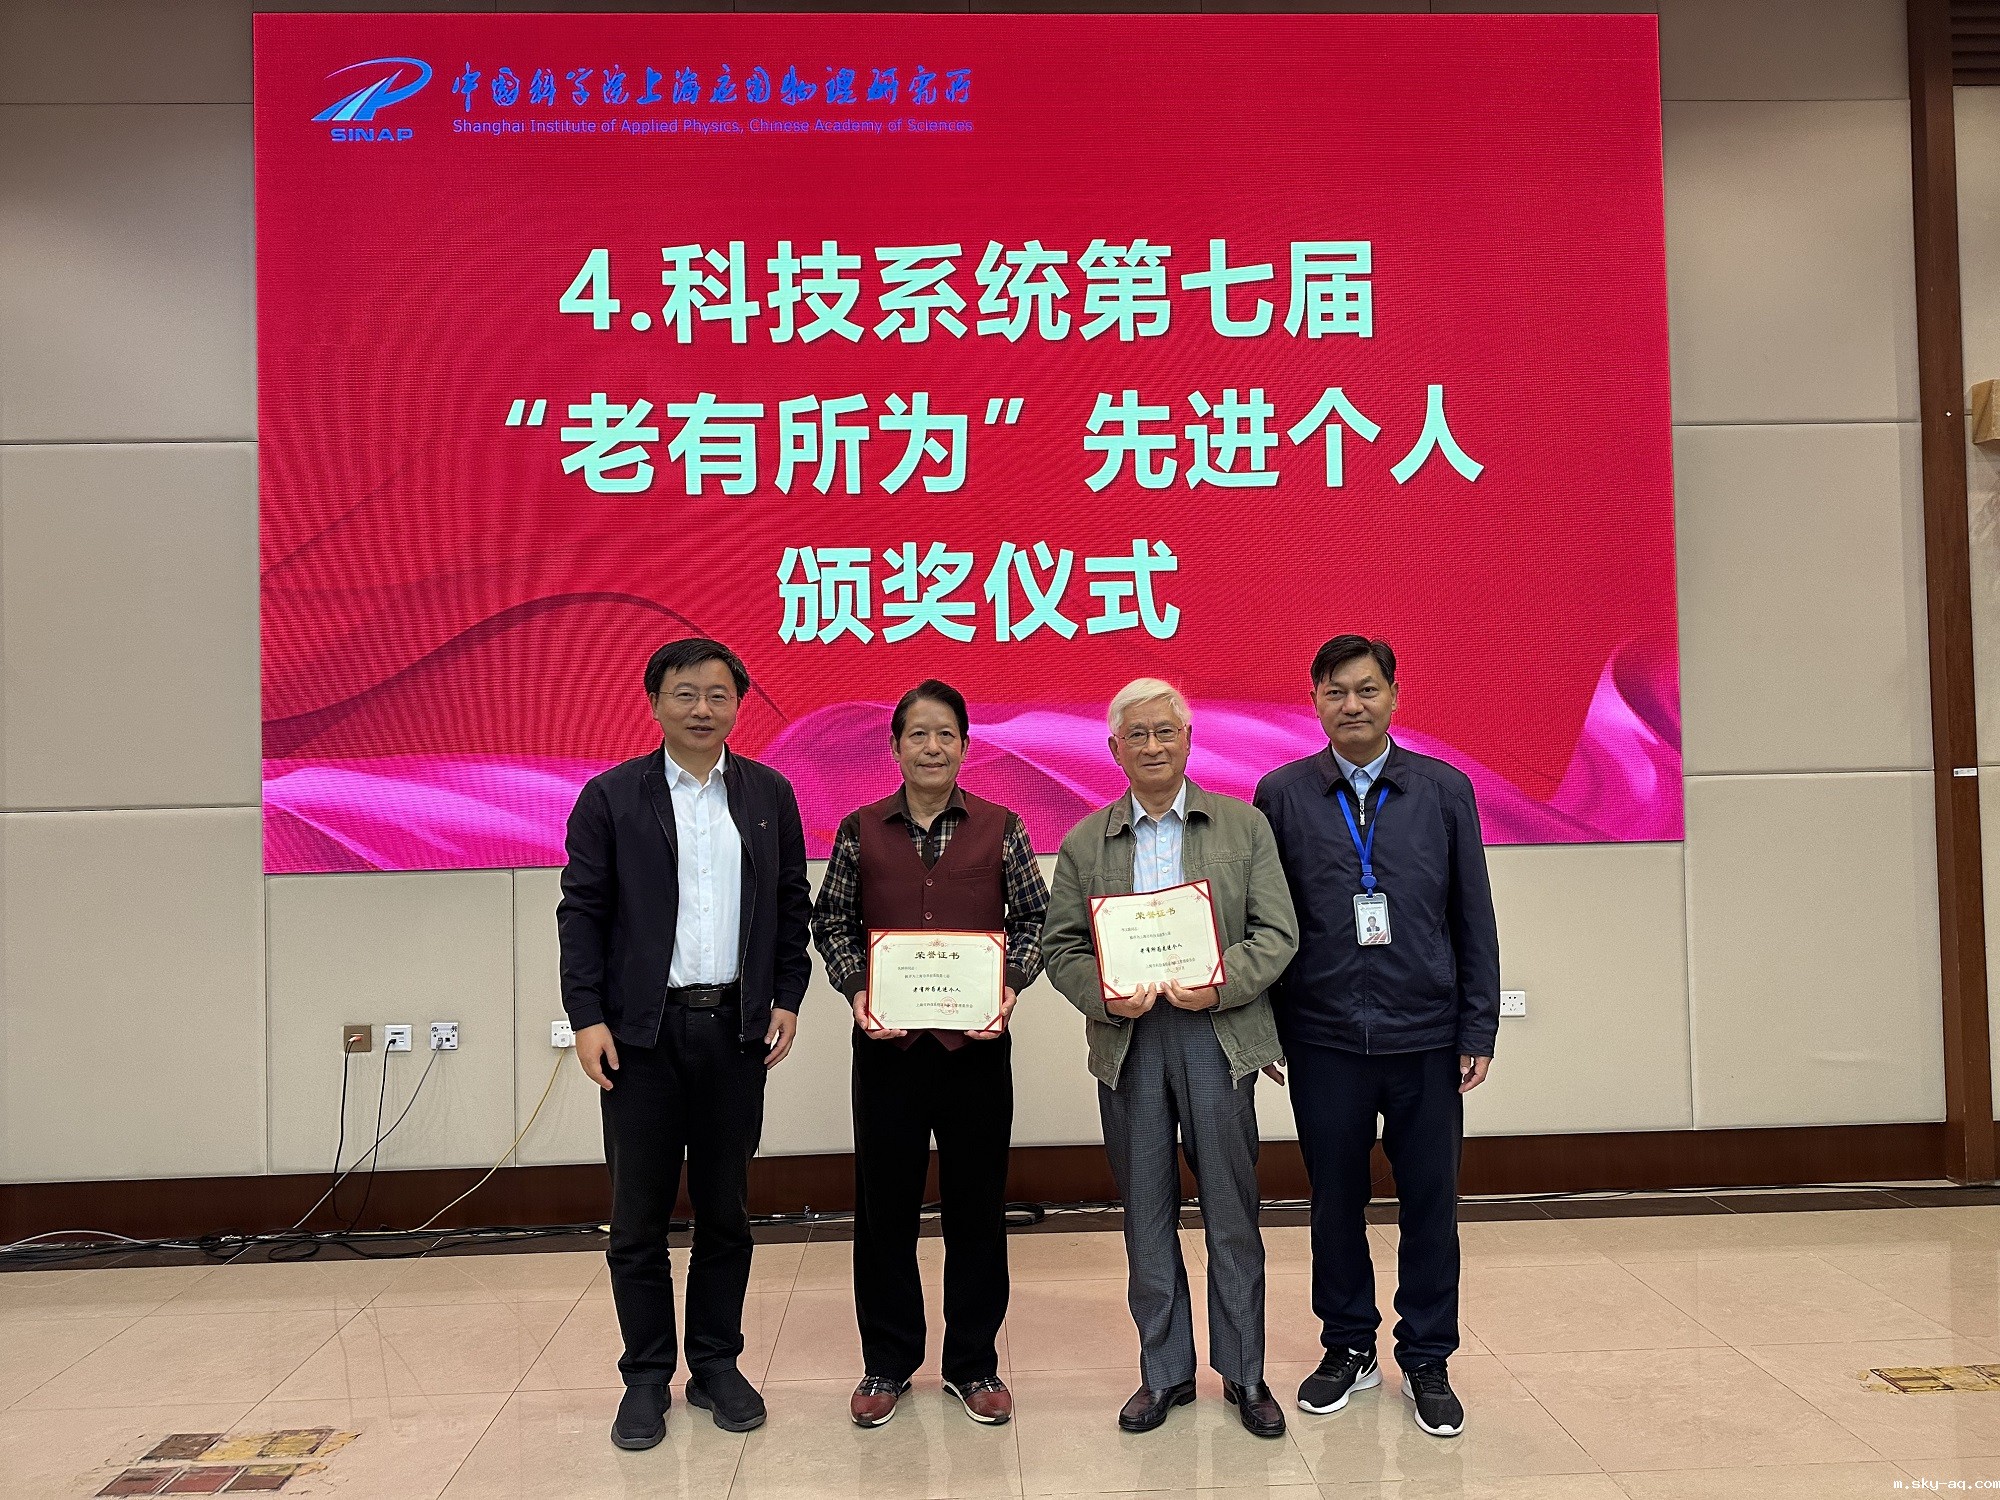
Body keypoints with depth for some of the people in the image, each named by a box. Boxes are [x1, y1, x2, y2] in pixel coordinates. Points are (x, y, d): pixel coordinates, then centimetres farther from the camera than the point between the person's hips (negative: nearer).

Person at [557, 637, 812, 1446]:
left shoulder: (770, 795, 6)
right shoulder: (611, 797, 0)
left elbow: (792, 905, 9)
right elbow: (581, 912, -2)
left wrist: (787, 1000, 2)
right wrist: (587, 1017, -9)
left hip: (736, 1029, 2)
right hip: (641, 1031, -2)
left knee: (726, 1211, 11)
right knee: (639, 1217, 6)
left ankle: (717, 1365, 26)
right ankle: (646, 1378, 20)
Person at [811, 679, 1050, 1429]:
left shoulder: (1000, 828, 1)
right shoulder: (860, 831, 2)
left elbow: (1034, 918, 4)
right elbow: (832, 922, 6)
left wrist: (1012, 984, -11)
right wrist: (856, 990, -9)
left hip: (977, 1043, 0)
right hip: (887, 1042, 0)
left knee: (976, 1202, 9)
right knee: (884, 1203, 9)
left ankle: (972, 1363, 26)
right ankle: (886, 1362, 27)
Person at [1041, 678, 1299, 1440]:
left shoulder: (1245, 825, 5)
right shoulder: (1084, 842, 8)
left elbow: (1277, 933, 0)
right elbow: (1059, 944, 5)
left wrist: (1221, 985, -16)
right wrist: (1103, 993, -13)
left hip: (1216, 1032, -1)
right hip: (1126, 1038, 1)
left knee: (1232, 1212, 6)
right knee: (1146, 1212, 9)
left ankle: (1243, 1373, 21)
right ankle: (1164, 1370, 23)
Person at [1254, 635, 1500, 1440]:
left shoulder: (1444, 790, 3)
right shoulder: (1282, 794, 2)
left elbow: (1475, 917, 5)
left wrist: (1478, 1029, 1)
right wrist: (1263, 1030, 1)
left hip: (1426, 1037, 0)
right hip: (1324, 1040, 0)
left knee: (1430, 1202, 8)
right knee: (1335, 1201, 11)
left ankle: (1427, 1360, 25)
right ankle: (1349, 1348, 30)